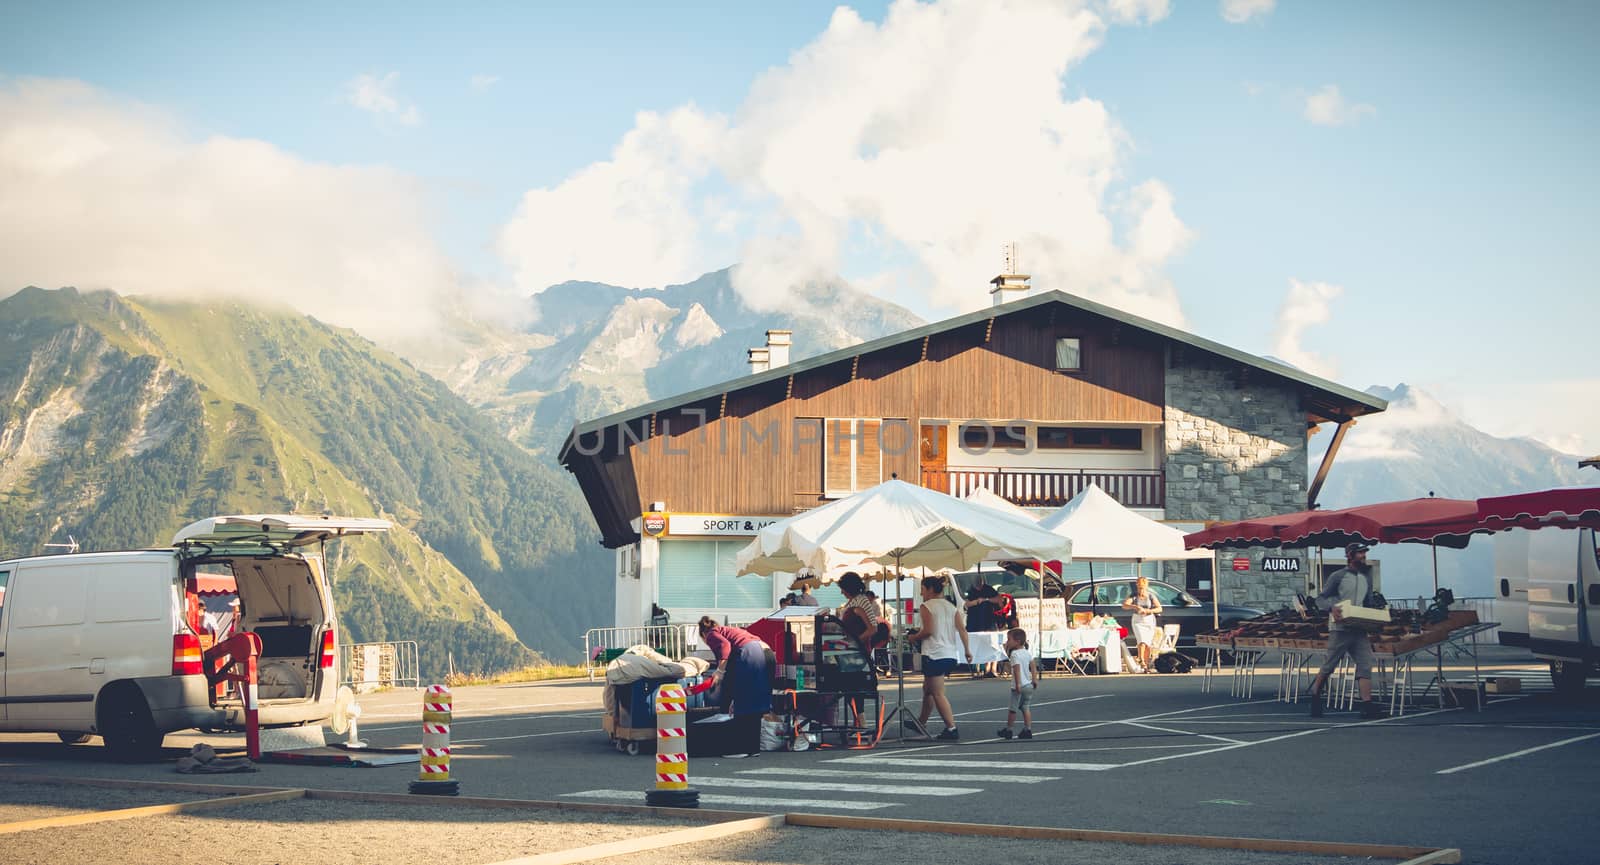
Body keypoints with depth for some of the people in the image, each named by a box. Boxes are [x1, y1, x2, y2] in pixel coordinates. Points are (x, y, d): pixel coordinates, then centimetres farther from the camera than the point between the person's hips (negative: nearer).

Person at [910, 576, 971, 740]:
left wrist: (914, 638, -1)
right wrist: (967, 650, 3)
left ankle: (952, 729, -13)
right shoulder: (951, 607, 13)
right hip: (951, 655, 8)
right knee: (928, 689, 22)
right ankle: (921, 722, 32)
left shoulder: (926, 607, -7)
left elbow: (928, 630, -17)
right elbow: (962, 629, 5)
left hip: (934, 655, -8)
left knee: (938, 694, -6)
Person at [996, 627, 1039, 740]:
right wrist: (1034, 680, 16)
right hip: (1029, 685, 7)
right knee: (1025, 708, 10)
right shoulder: (1028, 653, 10)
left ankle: (1007, 730, 14)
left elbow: (1017, 669, -23)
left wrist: (1018, 684, -25)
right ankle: (1028, 730, 6)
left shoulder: (1014, 654, -14)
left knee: (1013, 709, 4)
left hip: (1019, 686, -7)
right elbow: (1033, 667, 12)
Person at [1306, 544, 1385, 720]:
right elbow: (1321, 599, -2)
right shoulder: (1337, 576, -2)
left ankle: (1367, 705, -13)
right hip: (1340, 628, -5)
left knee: (1365, 665, -7)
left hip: (1359, 629, 5)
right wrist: (1332, 607, -22)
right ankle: (1315, 695, 21)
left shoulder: (1366, 578, 16)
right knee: (1330, 665, 0)